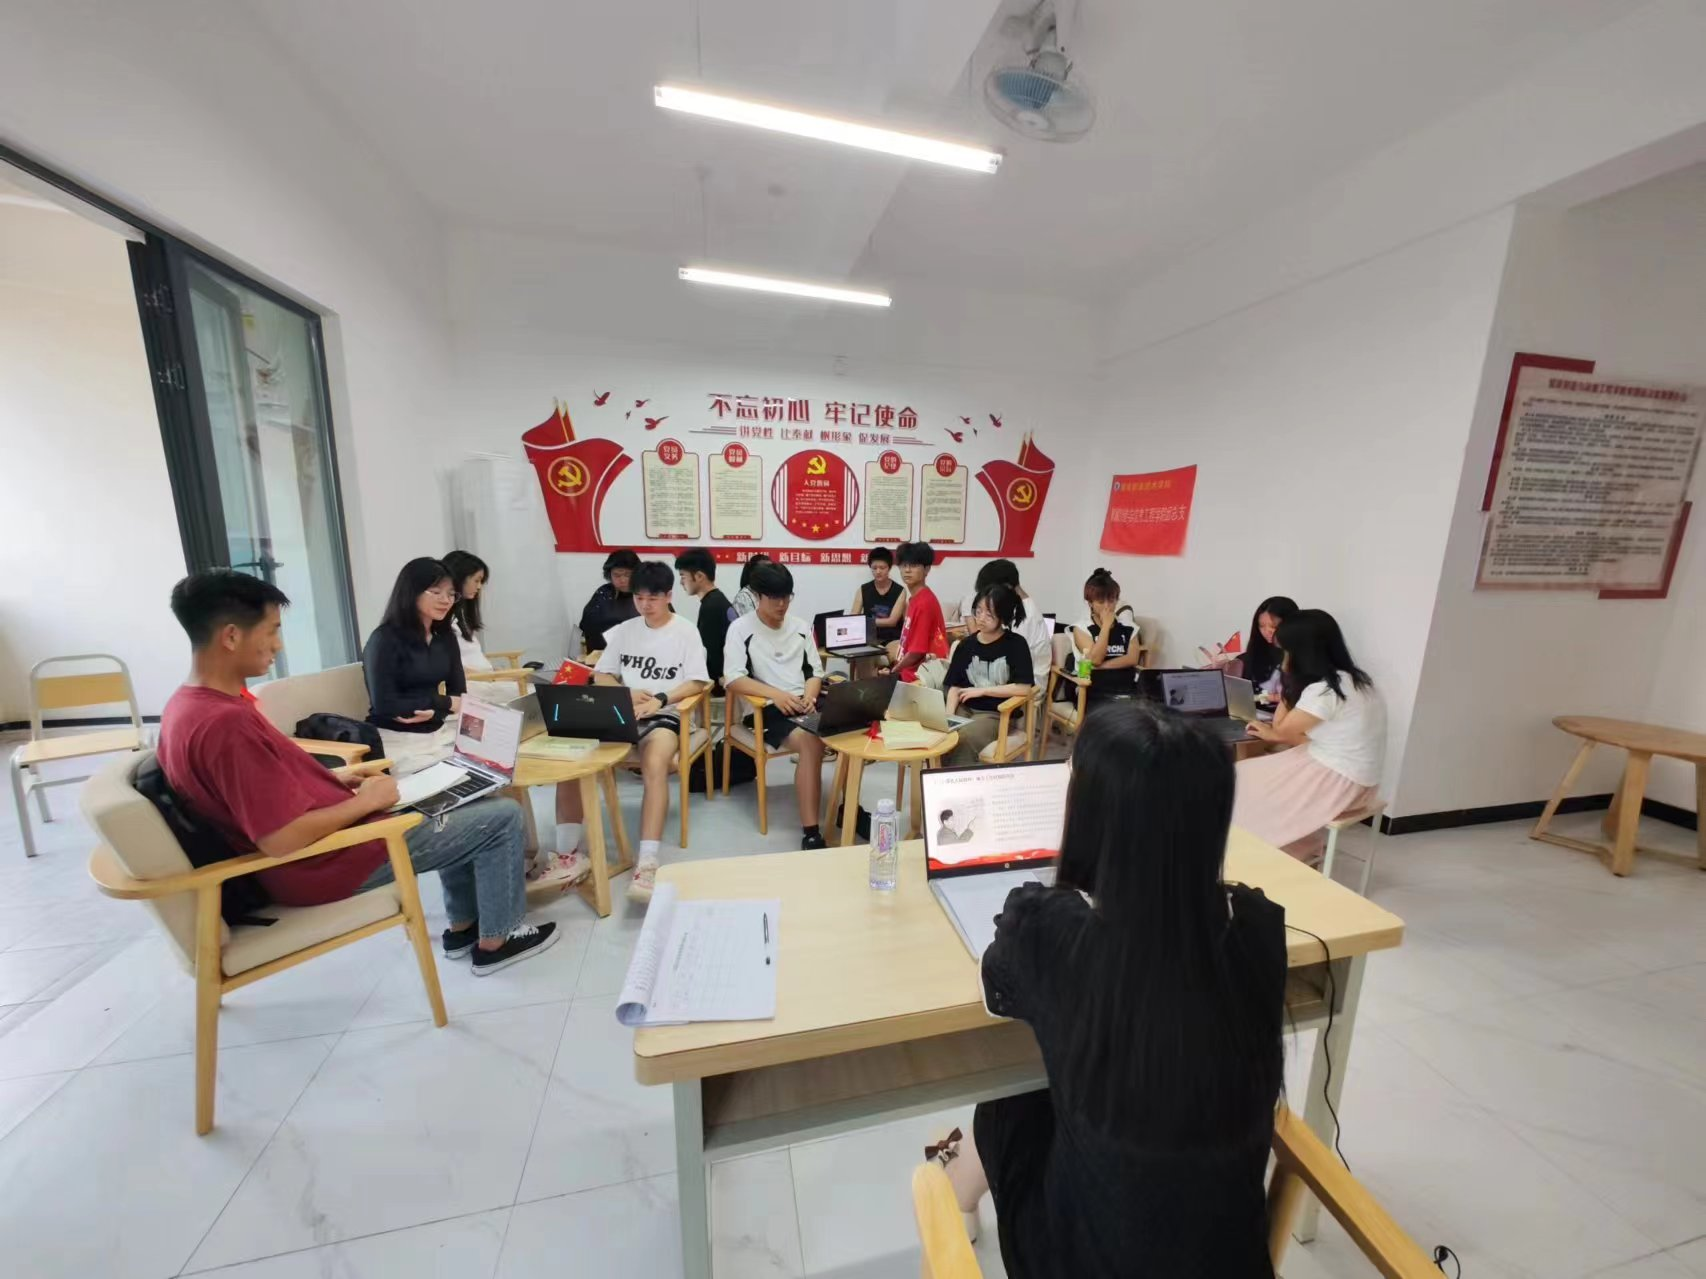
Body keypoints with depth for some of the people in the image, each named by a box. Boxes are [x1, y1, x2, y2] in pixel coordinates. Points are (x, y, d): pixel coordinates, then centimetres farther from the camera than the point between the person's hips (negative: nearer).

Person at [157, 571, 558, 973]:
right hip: (319, 866, -10)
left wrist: (332, 776, 6)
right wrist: (366, 801, -18)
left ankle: (462, 927, 31)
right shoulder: (226, 723, -31)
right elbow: (281, 839, -31)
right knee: (502, 817, -6)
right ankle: (494, 942, 14)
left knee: (456, 802, 23)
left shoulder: (186, 706, 2)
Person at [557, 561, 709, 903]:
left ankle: (647, 863, -37)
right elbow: (601, 676, 15)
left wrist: (660, 699, -19)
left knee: (655, 765, -36)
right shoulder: (624, 631, 17)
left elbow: (696, 683, -3)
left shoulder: (686, 632, 4)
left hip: (664, 714, -4)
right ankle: (567, 852, -10)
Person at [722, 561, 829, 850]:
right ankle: (810, 831, -25)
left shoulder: (801, 627, 14)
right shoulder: (740, 629, -1)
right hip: (766, 709, -5)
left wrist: (808, 695, -8)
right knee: (811, 742, -34)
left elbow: (815, 672, 15)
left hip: (802, 704, 5)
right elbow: (733, 680, -10)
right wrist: (776, 694, -23)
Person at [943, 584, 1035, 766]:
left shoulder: (1016, 644, -3)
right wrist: (949, 715, -11)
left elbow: (1024, 688, -12)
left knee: (962, 740, -32)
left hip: (998, 714, -4)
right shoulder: (966, 644, 9)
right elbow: (955, 686, 7)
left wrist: (982, 690, -10)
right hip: (965, 709, 4)